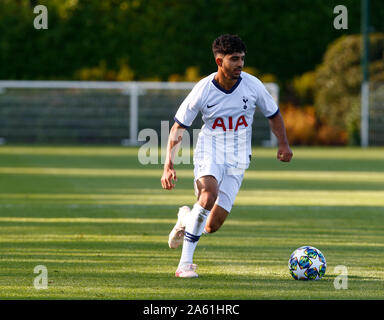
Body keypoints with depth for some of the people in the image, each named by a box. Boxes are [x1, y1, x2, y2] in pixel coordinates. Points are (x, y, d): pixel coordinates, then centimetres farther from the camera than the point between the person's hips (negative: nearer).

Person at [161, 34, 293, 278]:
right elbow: (178, 128, -2)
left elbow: (274, 114, 12)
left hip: (237, 158, 2)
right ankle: (185, 263, -28)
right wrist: (168, 165, -10)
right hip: (209, 149, -2)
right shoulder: (203, 90, -10)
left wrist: (283, 144, -3)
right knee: (209, 193, -35)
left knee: (212, 226, -8)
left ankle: (187, 218, 31)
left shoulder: (252, 85, -5)